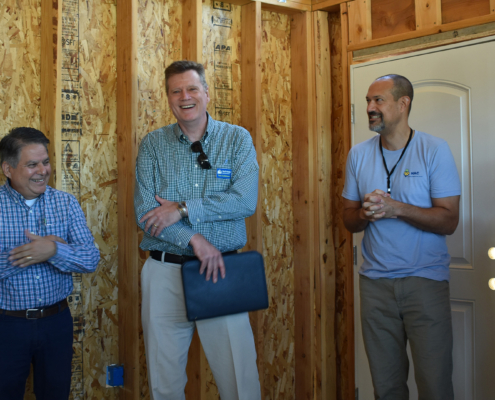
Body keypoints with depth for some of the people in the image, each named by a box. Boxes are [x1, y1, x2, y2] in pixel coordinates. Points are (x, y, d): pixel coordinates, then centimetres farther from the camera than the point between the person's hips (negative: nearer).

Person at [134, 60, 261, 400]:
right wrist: (194, 239, -15)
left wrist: (182, 209, -14)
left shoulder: (237, 139, 2)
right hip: (165, 271, 1)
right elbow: (145, 211, -4)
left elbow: (245, 201, -12)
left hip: (222, 270, -1)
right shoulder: (153, 144, 5)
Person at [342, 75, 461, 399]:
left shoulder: (435, 150, -5)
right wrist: (365, 214, -13)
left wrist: (394, 208, -21)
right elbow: (349, 220, 10)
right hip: (375, 281, 3)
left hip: (425, 279, -3)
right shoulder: (358, 155, 7)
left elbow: (449, 221, -9)